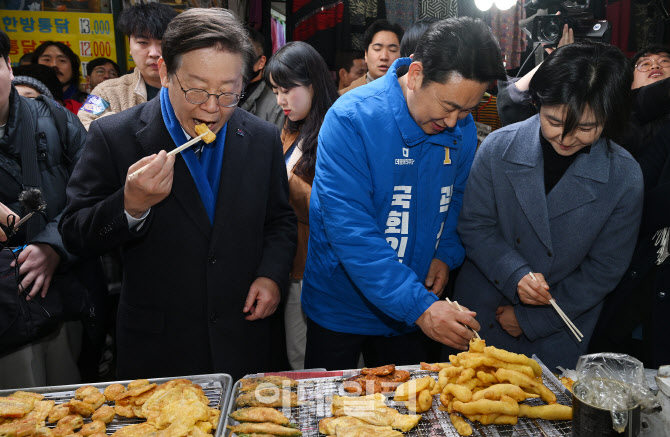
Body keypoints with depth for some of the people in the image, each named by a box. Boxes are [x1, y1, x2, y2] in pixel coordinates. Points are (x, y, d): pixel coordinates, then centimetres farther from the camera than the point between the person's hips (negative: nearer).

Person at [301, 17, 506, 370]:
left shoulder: (462, 128, -5)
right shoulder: (351, 119, -24)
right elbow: (350, 231, -29)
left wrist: (448, 254, -8)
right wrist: (419, 306, -32)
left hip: (419, 311, 5)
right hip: (342, 314, -4)